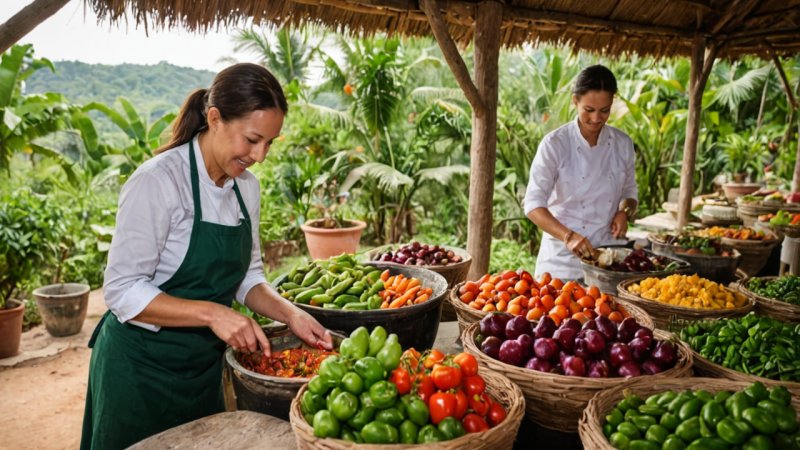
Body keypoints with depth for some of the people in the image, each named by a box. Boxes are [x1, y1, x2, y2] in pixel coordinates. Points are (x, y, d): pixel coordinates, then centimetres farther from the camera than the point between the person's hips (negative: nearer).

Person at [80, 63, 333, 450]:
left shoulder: (246, 186, -1)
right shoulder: (158, 181, -21)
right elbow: (122, 291, -21)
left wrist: (290, 314, -10)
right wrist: (211, 313, -30)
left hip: (205, 365, 7)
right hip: (142, 367, -6)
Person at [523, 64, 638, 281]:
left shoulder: (622, 143, 2)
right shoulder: (555, 144, -11)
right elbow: (533, 204, -16)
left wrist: (624, 212, -6)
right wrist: (568, 236, -30)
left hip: (611, 253, 4)